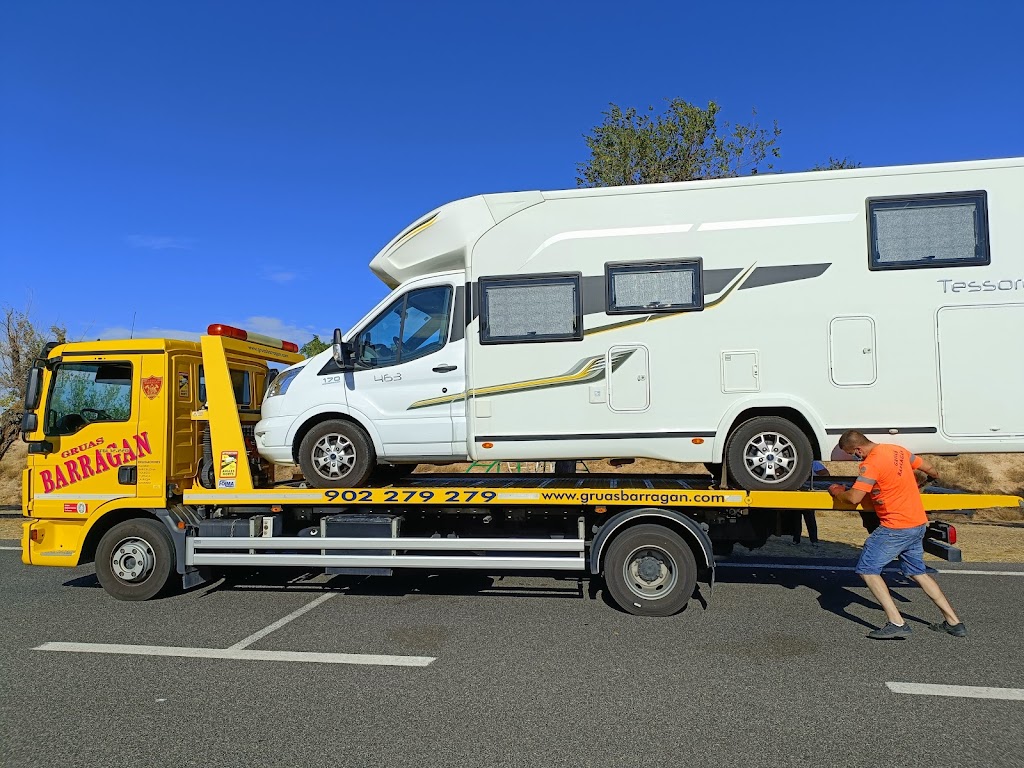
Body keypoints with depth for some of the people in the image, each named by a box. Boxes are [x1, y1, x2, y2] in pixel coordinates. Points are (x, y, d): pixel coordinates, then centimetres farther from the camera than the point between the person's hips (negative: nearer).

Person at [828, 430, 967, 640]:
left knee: (867, 569, -3)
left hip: (896, 527, -9)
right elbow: (929, 469, 20)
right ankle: (953, 622, 26)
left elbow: (854, 498, -24)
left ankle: (896, 623, -8)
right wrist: (935, 476, 42)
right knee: (917, 572, 23)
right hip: (918, 523, 9)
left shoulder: (871, 463, -20)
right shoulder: (897, 450, 6)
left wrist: (837, 492, -3)